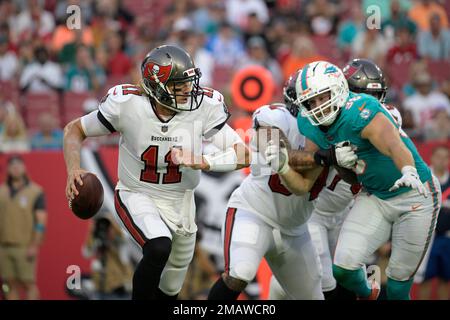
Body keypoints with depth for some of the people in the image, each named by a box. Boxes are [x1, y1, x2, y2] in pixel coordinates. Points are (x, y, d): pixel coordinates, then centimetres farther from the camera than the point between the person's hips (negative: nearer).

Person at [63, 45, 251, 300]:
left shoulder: (204, 107, -20)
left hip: (180, 202, 3)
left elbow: (243, 155, -21)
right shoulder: (127, 104, -22)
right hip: (137, 195, -3)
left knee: (169, 291, 15)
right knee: (159, 248, -34)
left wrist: (200, 162, -37)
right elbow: (75, 130, -8)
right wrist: (73, 170, -25)